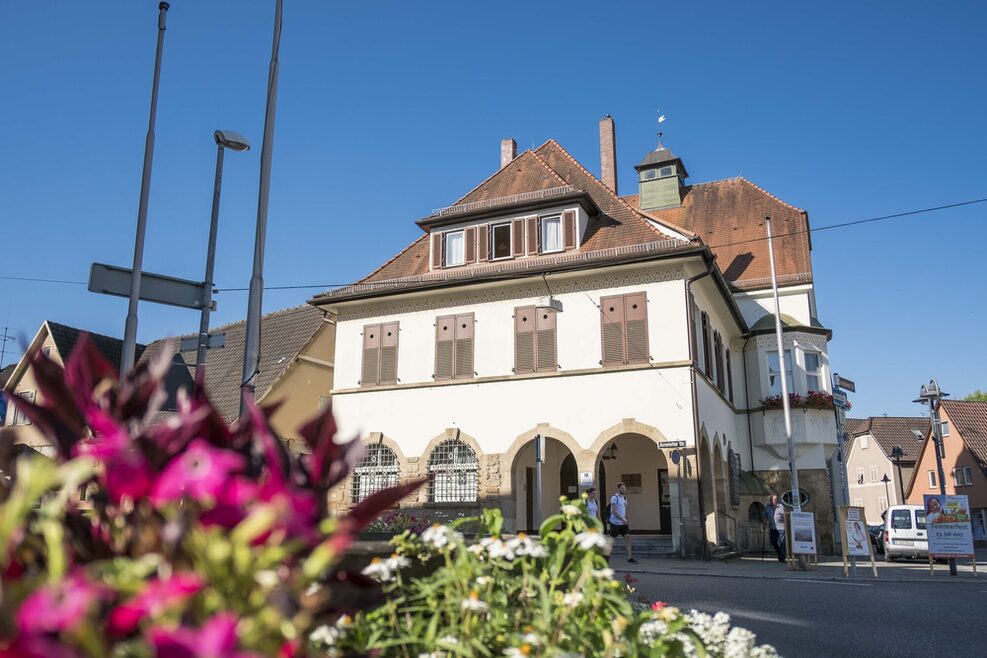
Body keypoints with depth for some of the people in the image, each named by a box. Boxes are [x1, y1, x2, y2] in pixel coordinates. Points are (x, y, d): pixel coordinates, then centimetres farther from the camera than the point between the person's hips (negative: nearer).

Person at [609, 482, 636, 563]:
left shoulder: (624, 497, 13)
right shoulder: (614, 498, -13)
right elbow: (614, 511, -20)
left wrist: (626, 521, 18)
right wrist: (623, 520, -25)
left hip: (623, 523, 7)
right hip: (615, 522, -7)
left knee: (627, 537, -3)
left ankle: (630, 557, -3)